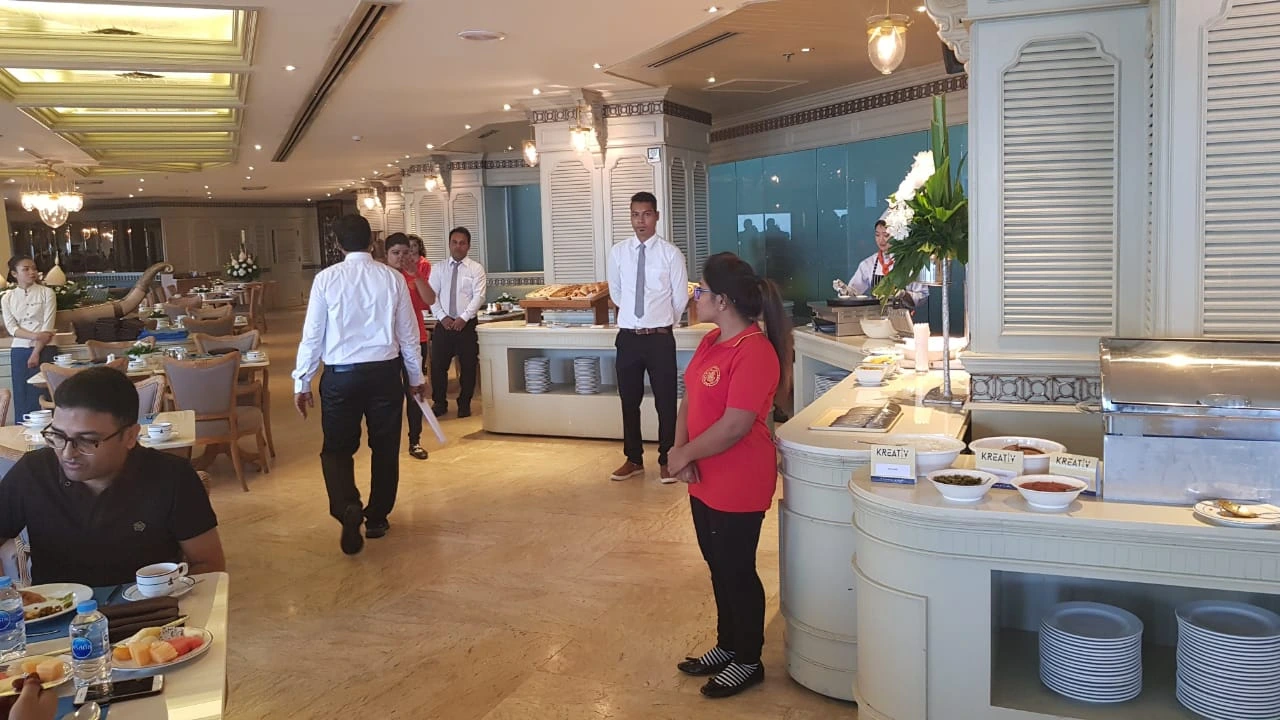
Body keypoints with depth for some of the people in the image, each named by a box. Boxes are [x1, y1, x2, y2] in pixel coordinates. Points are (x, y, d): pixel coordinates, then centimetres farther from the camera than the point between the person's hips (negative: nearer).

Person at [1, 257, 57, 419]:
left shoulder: (46, 293, 0)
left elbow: (48, 327, -5)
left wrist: (36, 352, -12)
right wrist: (35, 336, -17)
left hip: (44, 350, -3)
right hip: (19, 351, 3)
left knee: (41, 396, -5)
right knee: (21, 397, 2)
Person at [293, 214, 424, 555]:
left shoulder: (326, 278, -5)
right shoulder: (392, 278, -1)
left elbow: (312, 335, -3)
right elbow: (408, 334, 4)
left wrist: (301, 382, 6)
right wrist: (416, 377, 17)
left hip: (341, 375, -1)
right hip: (385, 372, 1)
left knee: (337, 448, 10)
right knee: (385, 448, 15)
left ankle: (348, 508, -13)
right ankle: (377, 517, 26)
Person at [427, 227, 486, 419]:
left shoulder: (476, 269, 1)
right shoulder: (439, 268, 8)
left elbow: (479, 297, -7)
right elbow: (431, 296, 2)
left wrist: (463, 318, -17)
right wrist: (443, 317, -11)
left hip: (467, 324, -2)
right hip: (443, 324, 2)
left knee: (468, 366, 4)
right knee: (438, 365, 3)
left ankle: (464, 404, 18)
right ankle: (439, 403, 18)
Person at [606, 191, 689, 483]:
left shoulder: (671, 253, -6)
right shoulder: (618, 252, 2)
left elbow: (680, 298, 3)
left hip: (660, 338, -3)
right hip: (628, 337, 3)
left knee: (665, 401, 5)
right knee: (629, 401, 11)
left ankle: (666, 461, 19)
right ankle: (633, 459, 26)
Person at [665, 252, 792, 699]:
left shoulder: (754, 352, -23)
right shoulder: (712, 342, 6)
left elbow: (734, 427, -26)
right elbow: (691, 399, 8)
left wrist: (683, 456, -15)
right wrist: (680, 450, -9)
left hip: (738, 486, -9)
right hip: (706, 481, 9)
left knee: (737, 572, 7)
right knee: (719, 568, 20)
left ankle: (749, 661, 25)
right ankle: (727, 645, 38)